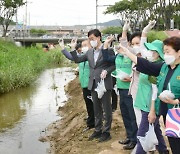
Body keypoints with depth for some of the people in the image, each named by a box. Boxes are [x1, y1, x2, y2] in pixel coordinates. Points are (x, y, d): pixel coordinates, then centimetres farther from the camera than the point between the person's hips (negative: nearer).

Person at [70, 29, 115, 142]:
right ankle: (98, 130, 28)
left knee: (106, 109, 4)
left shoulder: (108, 49, -8)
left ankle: (106, 132, 14)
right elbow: (77, 60, 12)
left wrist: (106, 71, -21)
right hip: (93, 84, 6)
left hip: (105, 83, -6)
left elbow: (114, 64, -6)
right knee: (97, 109, 16)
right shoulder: (90, 52, 10)